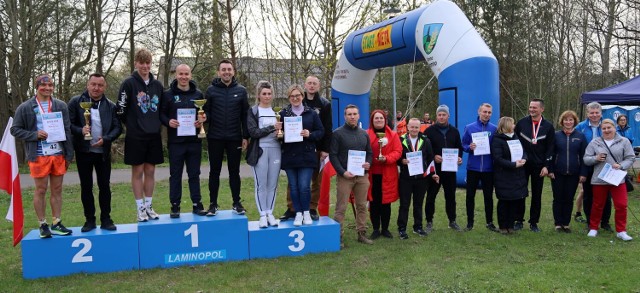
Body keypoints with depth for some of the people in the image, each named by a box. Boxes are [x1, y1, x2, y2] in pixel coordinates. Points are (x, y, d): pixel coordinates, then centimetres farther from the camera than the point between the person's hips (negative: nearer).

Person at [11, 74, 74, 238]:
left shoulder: (61, 106, 6)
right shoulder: (25, 107, 1)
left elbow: (67, 131, 6)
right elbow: (15, 130, 3)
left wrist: (69, 155, 2)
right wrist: (35, 135, -14)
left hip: (58, 155, 2)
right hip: (38, 156, -2)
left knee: (57, 190, 7)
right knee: (41, 190, 3)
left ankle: (56, 224, 15)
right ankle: (42, 225, 13)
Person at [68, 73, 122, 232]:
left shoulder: (110, 106, 3)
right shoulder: (76, 102, -1)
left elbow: (117, 127, 0)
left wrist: (105, 139, -15)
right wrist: (80, 131, -22)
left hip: (103, 152, 1)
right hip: (83, 151, -1)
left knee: (105, 186, 5)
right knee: (86, 186, 6)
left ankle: (106, 219, 14)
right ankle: (89, 220, 16)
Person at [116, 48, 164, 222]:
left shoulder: (157, 85, 9)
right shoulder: (129, 83, -5)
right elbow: (120, 110, -6)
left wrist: (156, 124, 9)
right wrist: (133, 125, 1)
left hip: (154, 136, 4)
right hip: (136, 136, -4)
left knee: (150, 171, 8)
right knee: (138, 172, 2)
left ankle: (149, 206, 18)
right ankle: (140, 209, 10)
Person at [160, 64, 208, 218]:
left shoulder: (198, 94, 9)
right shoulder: (168, 94, 2)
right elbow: (161, 114, 3)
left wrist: (202, 121, -7)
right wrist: (168, 122, -17)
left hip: (194, 140, 2)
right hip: (175, 141, -2)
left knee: (194, 174, 9)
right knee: (175, 175, 4)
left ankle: (197, 204, 16)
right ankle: (175, 206, 12)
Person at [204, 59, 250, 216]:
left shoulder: (241, 90, 3)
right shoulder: (211, 90, 2)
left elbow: (245, 115, 3)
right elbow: (206, 112, 3)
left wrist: (245, 136, -1)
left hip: (235, 138, 0)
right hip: (215, 138, 0)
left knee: (234, 172, 8)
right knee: (214, 172, 8)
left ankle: (237, 203, 18)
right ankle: (213, 204, 17)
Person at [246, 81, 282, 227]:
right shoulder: (252, 111, 1)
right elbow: (253, 132, -10)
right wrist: (272, 128, -17)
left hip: (275, 151, 3)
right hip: (260, 151, -3)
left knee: (273, 184, 5)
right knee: (261, 185, 1)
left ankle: (270, 214, 15)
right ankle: (262, 215, 9)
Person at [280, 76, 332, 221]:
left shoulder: (325, 104, 4)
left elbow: (327, 128, -1)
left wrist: (325, 149, -8)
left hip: (317, 149, 0)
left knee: (316, 181, 6)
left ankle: (312, 209, 15)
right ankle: (291, 209, 11)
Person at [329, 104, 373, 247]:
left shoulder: (364, 134, 13)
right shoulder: (337, 133, -3)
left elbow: (369, 152, 20)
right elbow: (333, 155, -7)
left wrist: (368, 163, -2)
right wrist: (343, 172, -16)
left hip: (362, 176, 5)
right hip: (344, 176, -5)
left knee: (362, 206, 10)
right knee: (341, 208, -3)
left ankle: (362, 234, 21)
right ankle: (339, 236, 4)